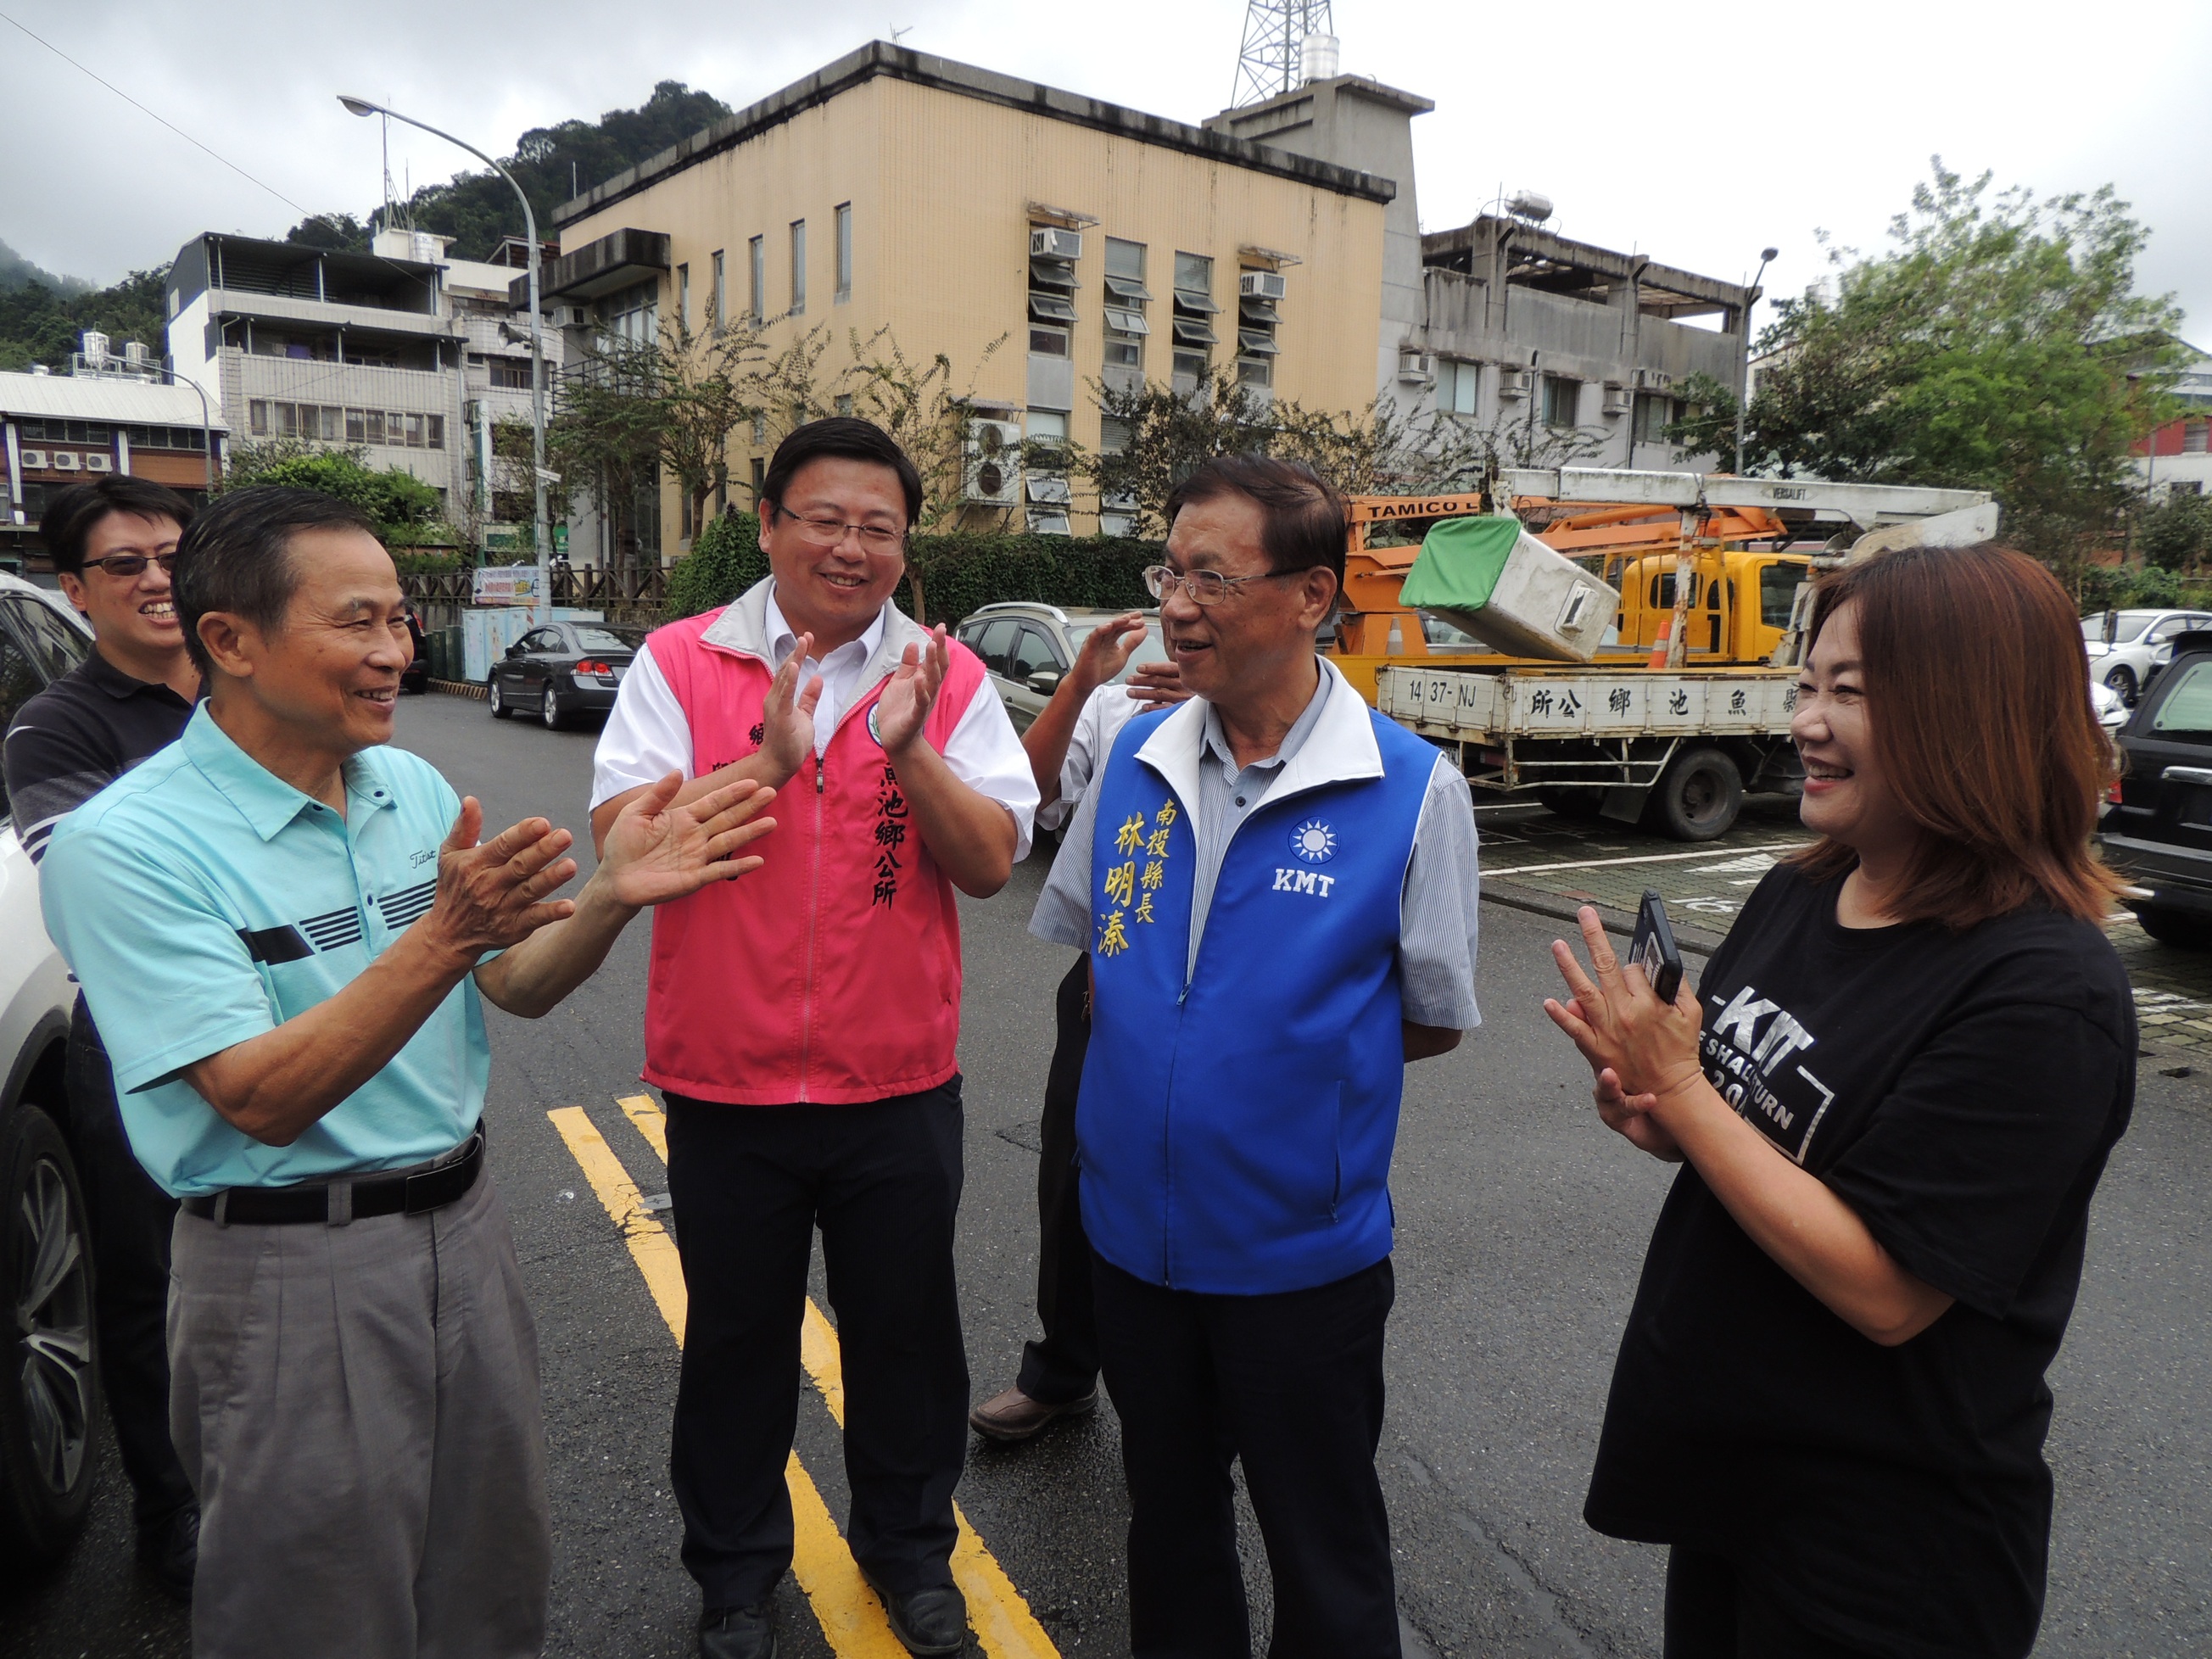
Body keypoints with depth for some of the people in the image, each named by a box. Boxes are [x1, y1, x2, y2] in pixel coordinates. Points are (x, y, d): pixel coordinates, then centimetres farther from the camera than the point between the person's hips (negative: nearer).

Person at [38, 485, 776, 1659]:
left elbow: (514, 987, 5)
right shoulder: (125, 846, -17)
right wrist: (443, 935, -35)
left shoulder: (413, 787, 3)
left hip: (463, 1228, 6)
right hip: (288, 1270, -5)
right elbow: (264, 1101, -23)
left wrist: (611, 895, -15)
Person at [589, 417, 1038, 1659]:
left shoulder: (949, 679, -2)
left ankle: (910, 1542, 44)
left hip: (899, 1081, 1)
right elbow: (623, 831, -13)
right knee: (738, 1337, 19)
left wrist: (910, 752, -23)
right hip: (727, 1079, 0)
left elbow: (992, 863, -8)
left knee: (905, 1328, 18)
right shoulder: (681, 663, -4)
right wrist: (767, 763, -25)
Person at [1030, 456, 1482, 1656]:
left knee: (1325, 1553, 18)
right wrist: (1156, 1049, 1)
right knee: (1169, 1518, 25)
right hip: (1134, 1230, 4)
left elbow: (1433, 1020, -6)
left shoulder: (1412, 791, -15)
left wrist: (1271, 1056, -4)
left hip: (1300, 1255, -4)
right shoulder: (1136, 760, -3)